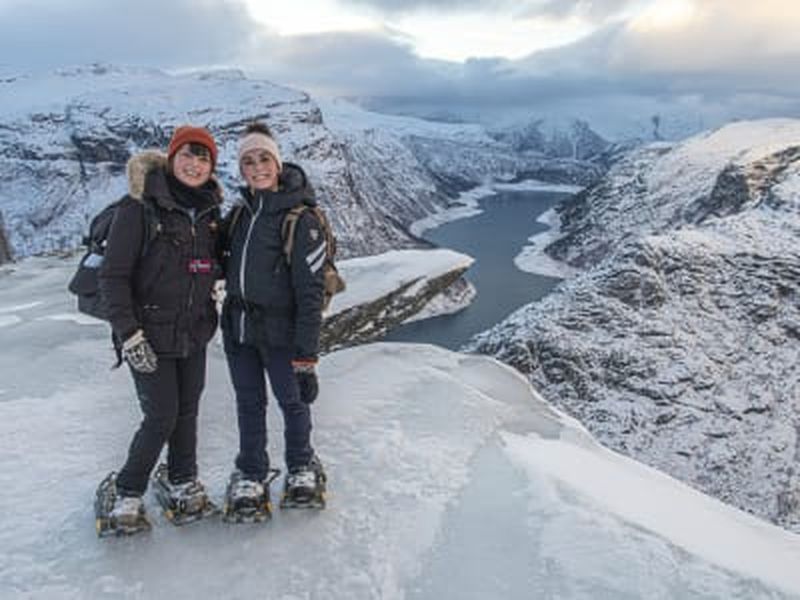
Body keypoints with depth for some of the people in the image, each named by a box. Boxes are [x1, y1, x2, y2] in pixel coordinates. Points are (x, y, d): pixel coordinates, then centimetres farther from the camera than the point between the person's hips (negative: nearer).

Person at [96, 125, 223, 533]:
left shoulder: (210, 209, 5)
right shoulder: (140, 207, -13)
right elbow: (113, 275, -13)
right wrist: (128, 333, -17)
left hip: (195, 332, 5)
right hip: (151, 334, -5)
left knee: (188, 410, 13)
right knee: (161, 417, -3)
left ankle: (182, 481, 33)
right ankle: (126, 492, 19)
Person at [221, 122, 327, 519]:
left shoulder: (300, 219, -13)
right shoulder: (240, 213, 8)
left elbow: (310, 289, -16)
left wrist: (305, 353, -19)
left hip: (279, 329, -5)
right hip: (238, 326, 6)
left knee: (292, 400, 8)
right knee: (249, 403, 14)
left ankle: (302, 467, 31)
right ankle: (251, 474, 30)